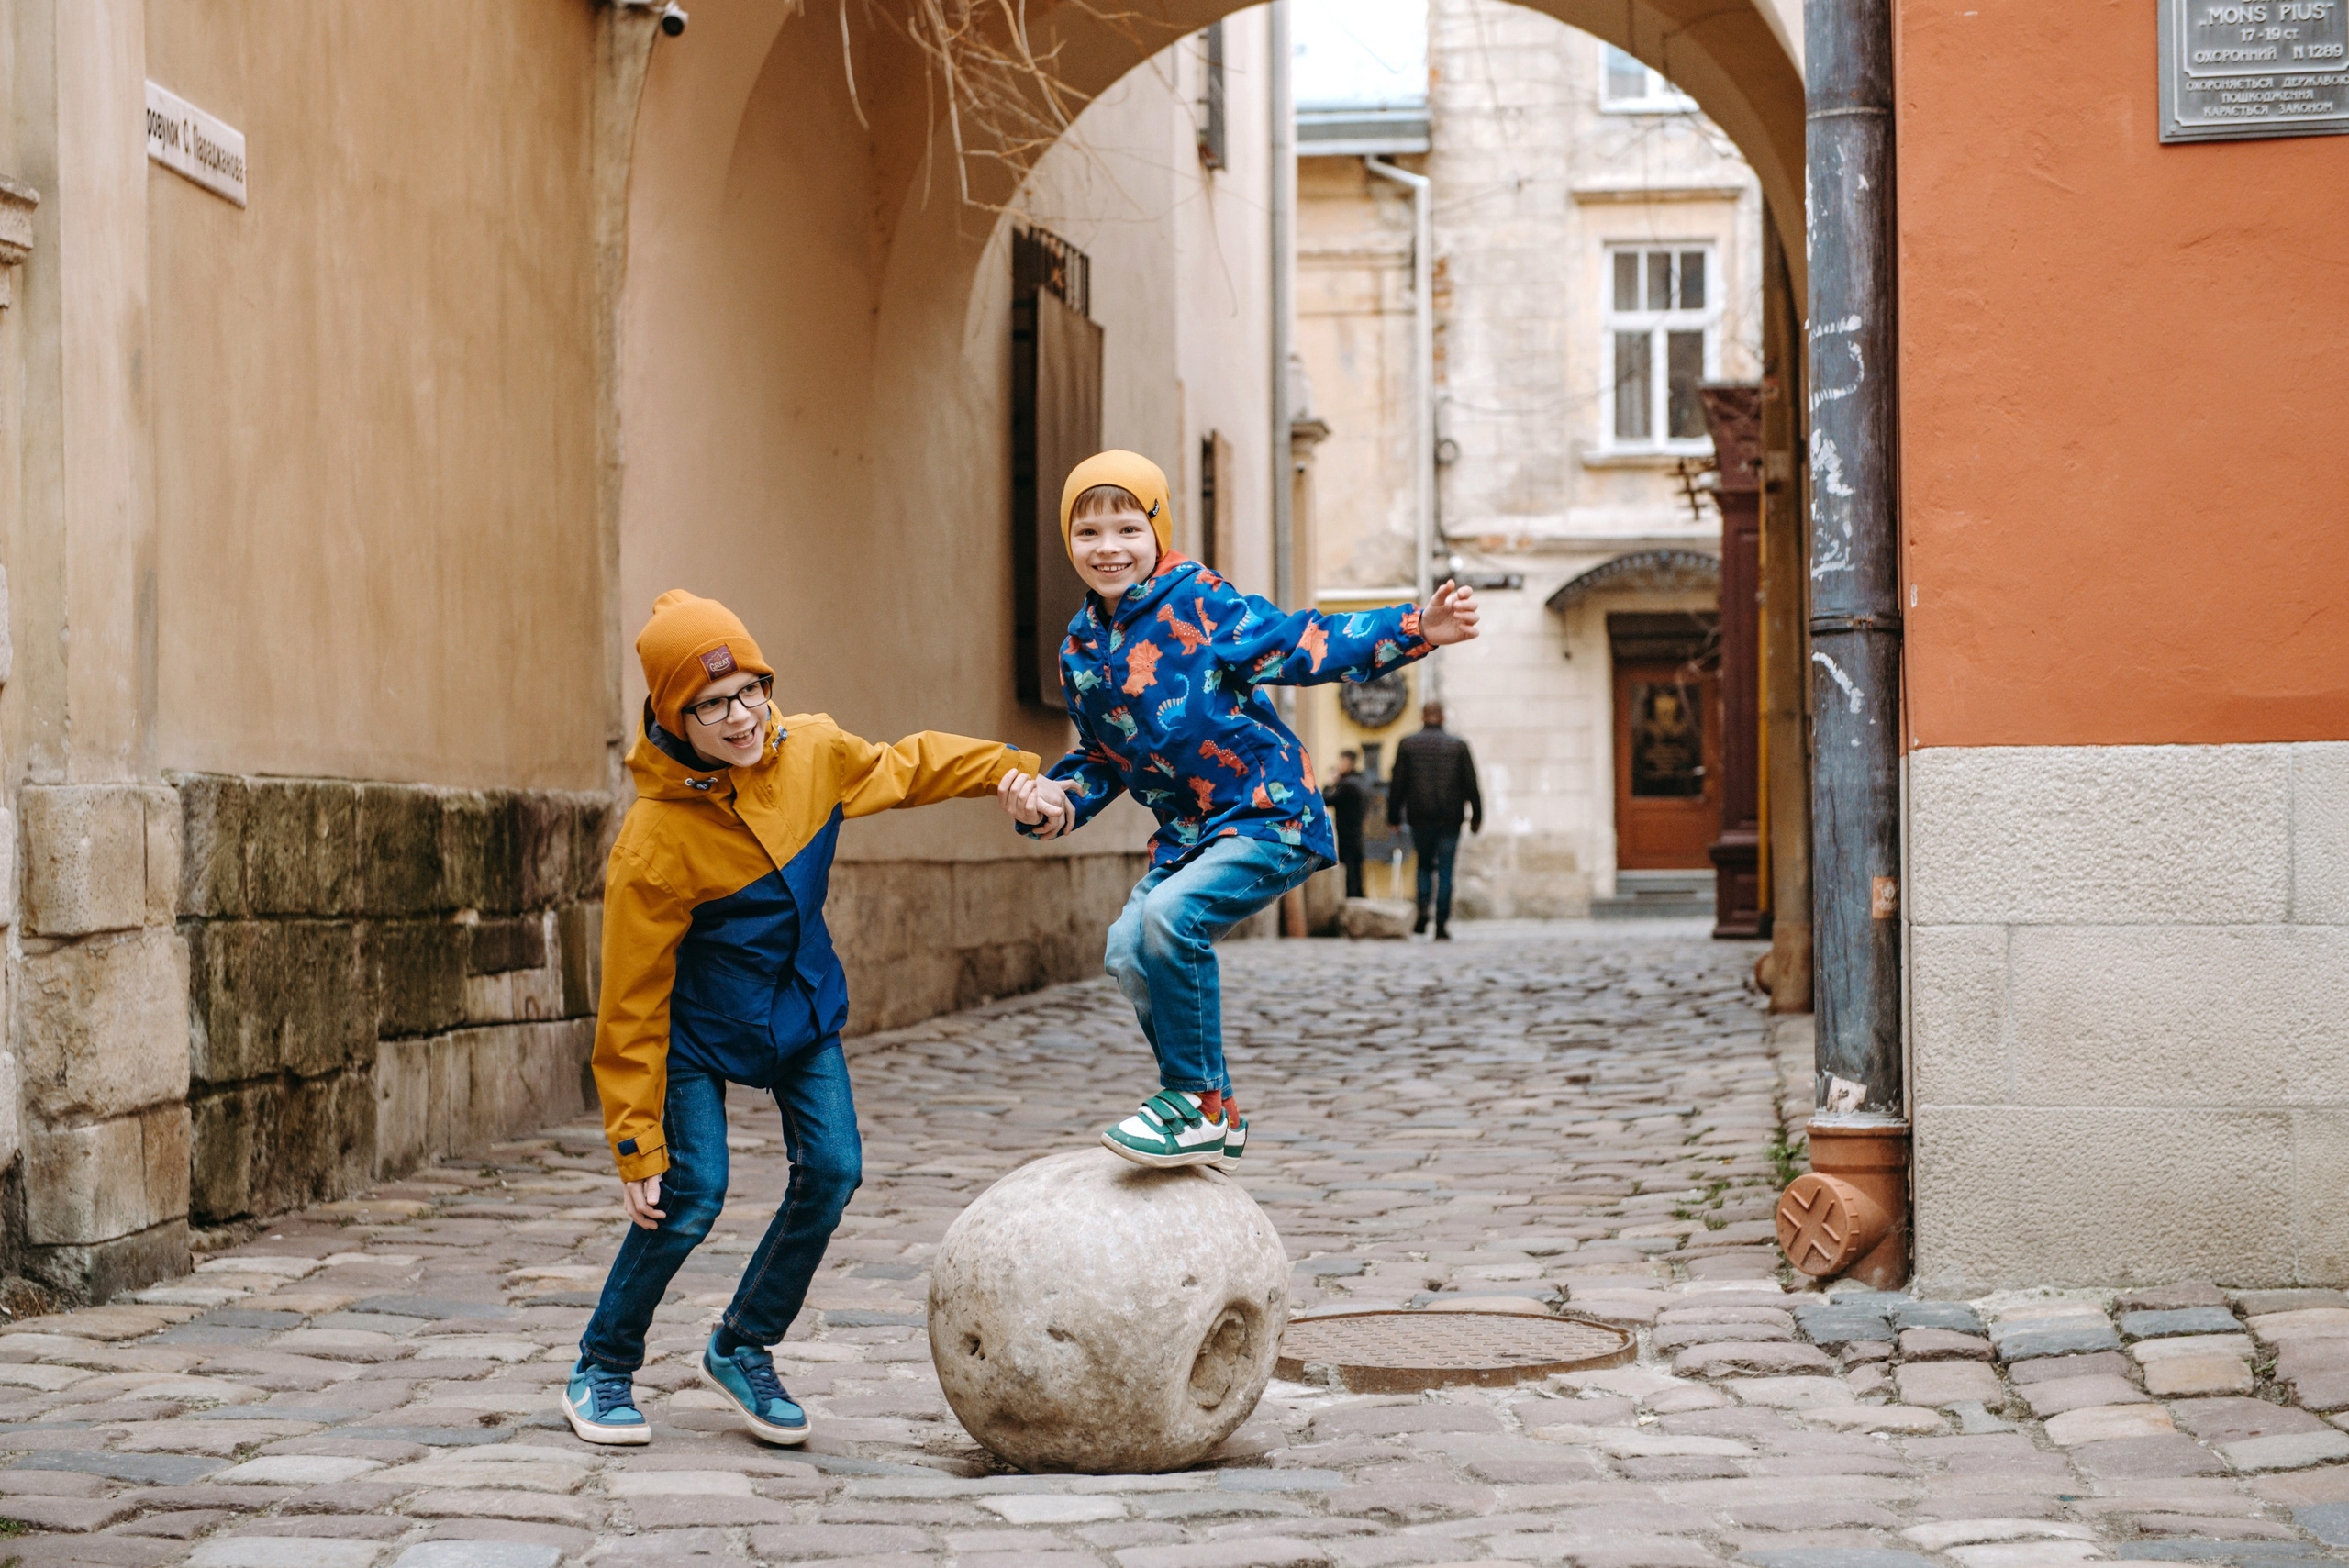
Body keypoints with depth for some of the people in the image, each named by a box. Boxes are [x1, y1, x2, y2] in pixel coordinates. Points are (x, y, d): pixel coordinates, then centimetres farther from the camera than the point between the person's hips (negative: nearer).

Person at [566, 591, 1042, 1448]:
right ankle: (601, 1370, 9)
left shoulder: (812, 753, -15)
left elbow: (905, 766, 10)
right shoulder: (653, 842, -29)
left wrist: (1006, 769, 1)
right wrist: (637, 1145, -21)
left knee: (831, 1171, -5)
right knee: (690, 1197, -13)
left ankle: (742, 1349, 15)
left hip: (802, 1005, 5)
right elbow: (632, 1003, -23)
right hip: (698, 1030, -5)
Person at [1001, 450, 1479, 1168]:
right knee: (1128, 951, 3)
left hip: (1271, 818, -8)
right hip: (1188, 832, 8)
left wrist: (1415, 629, -28)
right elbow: (1102, 759, 19)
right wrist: (1057, 800, -2)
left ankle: (1198, 1103, -14)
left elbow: (1305, 645, -16)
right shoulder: (1080, 649, 9)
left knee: (1167, 916, -28)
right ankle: (1214, 1116, 20)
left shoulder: (1200, 604, -11)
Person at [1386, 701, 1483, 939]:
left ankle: (1422, 911, -5)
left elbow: (1397, 783, 2)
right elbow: (1471, 783, 3)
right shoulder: (1458, 745, 2)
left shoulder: (1407, 744, 2)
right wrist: (1476, 816, 9)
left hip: (1420, 818, 1)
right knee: (1445, 871, 2)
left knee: (1424, 864, 16)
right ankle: (1442, 925, -2)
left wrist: (1393, 816, 8)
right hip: (1450, 818, -1)